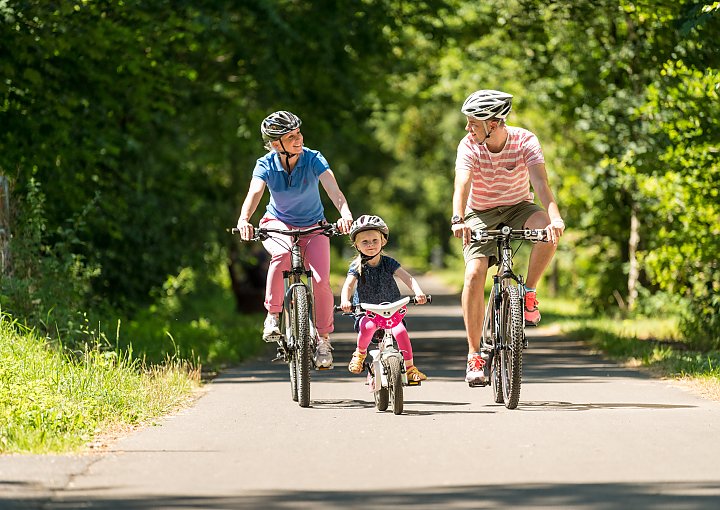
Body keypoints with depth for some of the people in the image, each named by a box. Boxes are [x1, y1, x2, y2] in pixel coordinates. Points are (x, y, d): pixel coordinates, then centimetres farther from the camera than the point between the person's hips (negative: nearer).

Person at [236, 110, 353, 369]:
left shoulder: (313, 159, -20)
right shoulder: (266, 165, -18)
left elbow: (333, 190, -34)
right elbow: (254, 193, -34)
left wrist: (345, 213, -55)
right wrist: (244, 220, -55)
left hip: (313, 226, 1)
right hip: (278, 224, 0)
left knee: (321, 280, -19)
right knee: (282, 254, -36)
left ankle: (323, 339, 2)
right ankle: (272, 315, -20)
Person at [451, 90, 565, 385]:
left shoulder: (524, 141, -19)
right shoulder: (469, 146, -18)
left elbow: (540, 182, -32)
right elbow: (462, 184, -34)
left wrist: (554, 216, -50)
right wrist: (458, 220, -53)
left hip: (518, 208, 0)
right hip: (481, 214, 0)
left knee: (548, 228, -33)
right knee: (474, 274, -22)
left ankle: (529, 293, -12)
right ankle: (474, 355, -15)